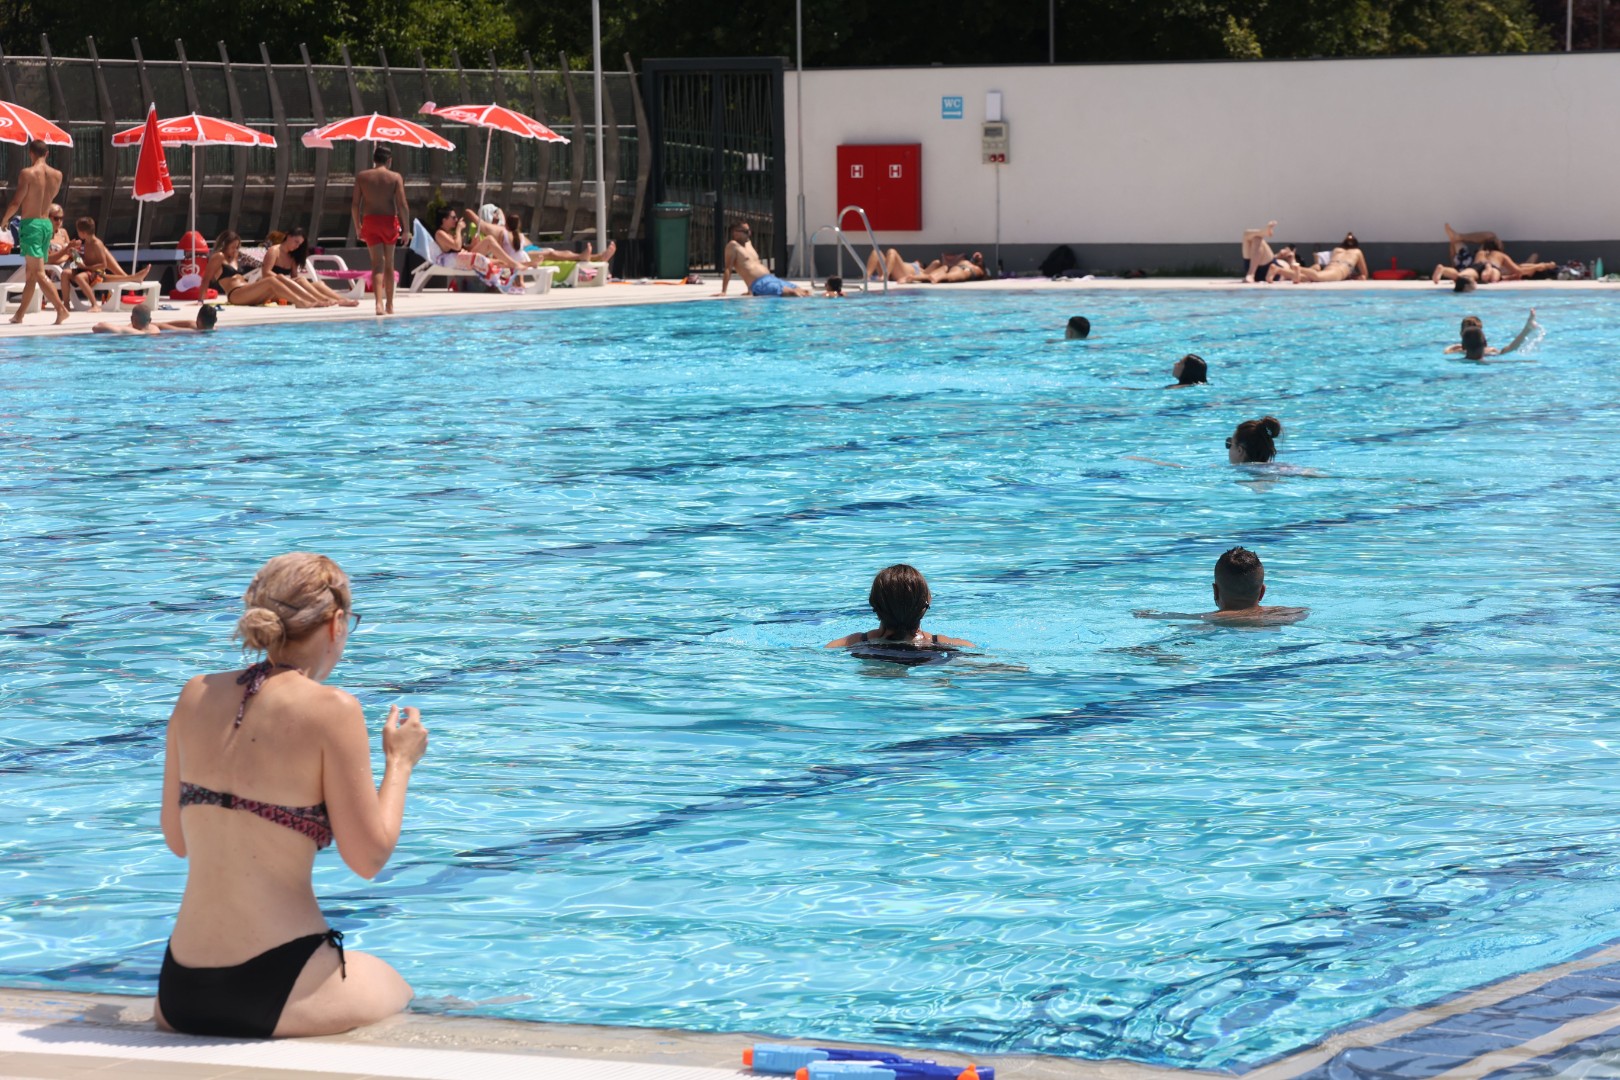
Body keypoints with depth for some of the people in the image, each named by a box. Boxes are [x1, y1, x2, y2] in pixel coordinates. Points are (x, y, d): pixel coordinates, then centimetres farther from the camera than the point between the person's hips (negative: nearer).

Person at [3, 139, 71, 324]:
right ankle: (19, 314, 21)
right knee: (30, 273, 14)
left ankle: (61, 309, -24)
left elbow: (16, 203, -12)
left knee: (39, 274, -11)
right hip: (47, 224, 7)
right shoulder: (57, 175, 5)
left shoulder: (27, 173, -12)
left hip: (30, 224, -7)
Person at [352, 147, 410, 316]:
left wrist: (357, 226, 11)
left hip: (370, 221, 0)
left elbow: (355, 204, 1)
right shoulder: (395, 177, -3)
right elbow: (403, 205, -8)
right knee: (389, 264, 14)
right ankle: (389, 304, 20)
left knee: (377, 263, -2)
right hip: (389, 221, 0)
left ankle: (379, 303, -20)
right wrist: (406, 228, 0)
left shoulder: (361, 176, 1)